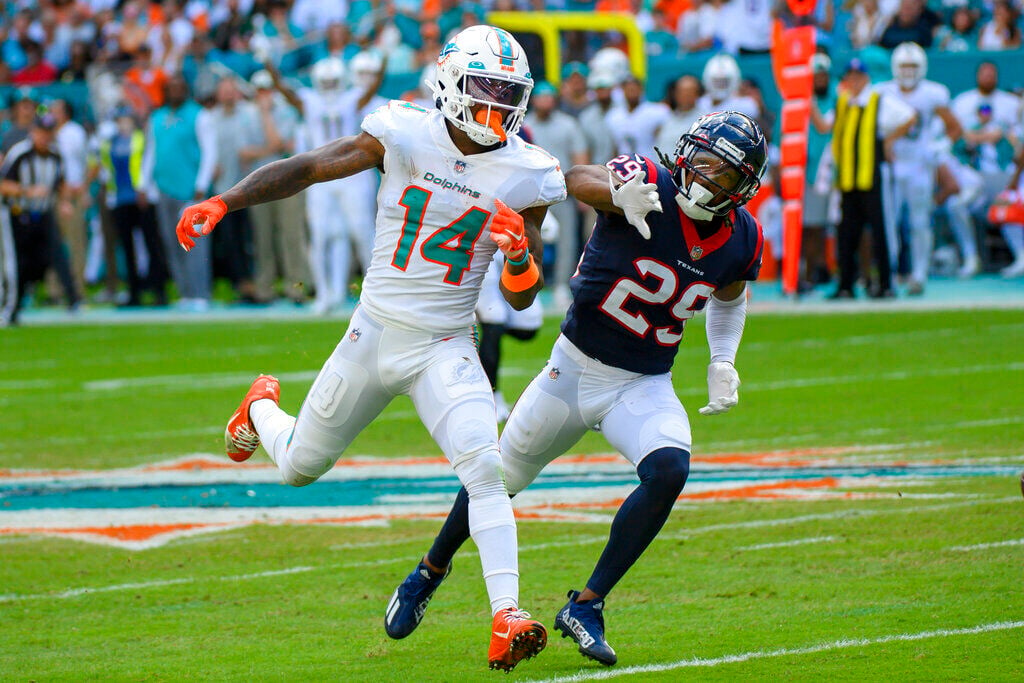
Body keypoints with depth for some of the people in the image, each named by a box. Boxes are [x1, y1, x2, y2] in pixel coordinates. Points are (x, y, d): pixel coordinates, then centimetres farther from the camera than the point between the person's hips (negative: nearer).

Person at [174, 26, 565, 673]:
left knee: (483, 467, -25)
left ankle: (507, 619, -27)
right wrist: (223, 202, -23)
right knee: (299, 467, 17)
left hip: (445, 347, -1)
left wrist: (520, 254, -24)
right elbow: (306, 168, -10)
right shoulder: (405, 135, -10)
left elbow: (522, 298, -2)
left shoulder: (525, 176, -7)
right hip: (375, 332, 1)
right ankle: (263, 407, 54)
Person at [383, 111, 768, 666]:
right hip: (574, 369, -2)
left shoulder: (741, 240, -5)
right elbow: (577, 179, -37)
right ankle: (431, 571, 42)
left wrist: (723, 362, 0)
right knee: (500, 478, 12)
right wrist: (619, 189, -60)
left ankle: (587, 606, -14)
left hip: (643, 386, 2)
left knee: (669, 471, -26)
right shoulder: (649, 184, -20)